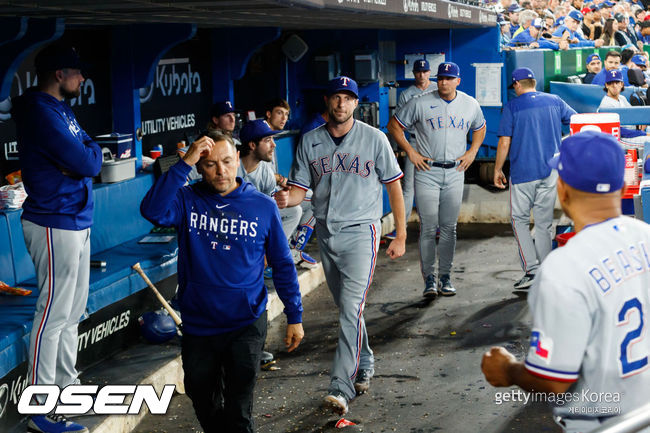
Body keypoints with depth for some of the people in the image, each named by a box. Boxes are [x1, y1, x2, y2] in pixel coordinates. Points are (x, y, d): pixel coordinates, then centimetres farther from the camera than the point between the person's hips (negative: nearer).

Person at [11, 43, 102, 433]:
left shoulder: (62, 110, 15)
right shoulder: (41, 113, -18)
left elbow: (90, 151, 13)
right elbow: (88, 163, -21)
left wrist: (82, 157, -9)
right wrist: (89, 153, 0)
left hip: (77, 222, 10)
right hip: (56, 226, -10)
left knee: (73, 312, 16)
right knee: (54, 316, -6)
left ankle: (68, 386, 27)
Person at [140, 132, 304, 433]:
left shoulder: (263, 206, -3)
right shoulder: (187, 201, -4)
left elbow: (283, 264, 3)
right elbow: (153, 211, -26)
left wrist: (294, 317, 1)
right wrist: (184, 163, -28)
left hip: (246, 325, -2)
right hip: (197, 326, 2)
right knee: (204, 405, 19)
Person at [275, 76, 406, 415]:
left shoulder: (374, 139, -2)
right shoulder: (310, 142, 5)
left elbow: (393, 186, 2)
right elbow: (300, 188, 5)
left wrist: (401, 235, 0)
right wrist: (287, 198, -21)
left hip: (361, 232, -4)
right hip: (326, 234, 4)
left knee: (351, 308, -16)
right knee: (346, 308, 16)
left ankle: (341, 387, -19)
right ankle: (364, 365, 35)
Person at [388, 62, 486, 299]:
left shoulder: (471, 105, 6)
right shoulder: (420, 104, -5)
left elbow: (479, 128, 25)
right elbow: (394, 126, 3)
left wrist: (472, 151, 10)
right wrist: (410, 151, -4)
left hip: (455, 173, 3)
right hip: (427, 172, -3)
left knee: (449, 227, 6)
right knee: (428, 228, -5)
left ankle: (445, 276, 14)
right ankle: (429, 278, 2)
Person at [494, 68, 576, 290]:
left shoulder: (512, 106, -3)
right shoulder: (554, 101, 7)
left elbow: (504, 142, -6)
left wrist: (497, 170, 3)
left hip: (523, 172, -4)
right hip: (551, 171, 4)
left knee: (519, 219, 7)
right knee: (544, 223, 9)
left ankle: (531, 269, -6)